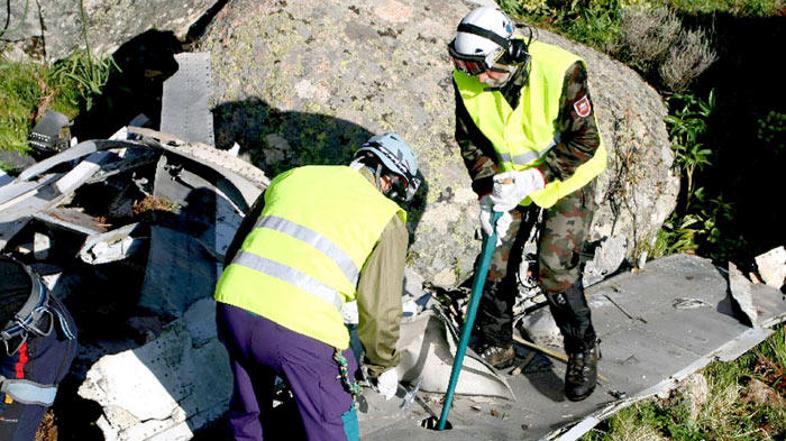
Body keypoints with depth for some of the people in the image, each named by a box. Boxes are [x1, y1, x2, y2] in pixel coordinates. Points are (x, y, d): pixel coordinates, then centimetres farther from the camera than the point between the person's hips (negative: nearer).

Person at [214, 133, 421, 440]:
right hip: (301, 330, -5)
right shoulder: (387, 220, 5)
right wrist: (383, 366, 22)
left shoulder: (294, 176, 18)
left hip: (233, 308, 5)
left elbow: (237, 249, 23)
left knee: (248, 411, 29)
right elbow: (381, 308, 6)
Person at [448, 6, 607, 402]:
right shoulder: (467, 78, -18)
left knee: (555, 269, -11)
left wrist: (533, 179, -32)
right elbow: (469, 140, -5)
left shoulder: (560, 71, -31)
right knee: (496, 264, 4)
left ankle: (583, 353, 13)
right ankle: (495, 349, 26)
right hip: (512, 179, 4)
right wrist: (487, 194, -16)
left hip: (567, 178, -4)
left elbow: (585, 142, -23)